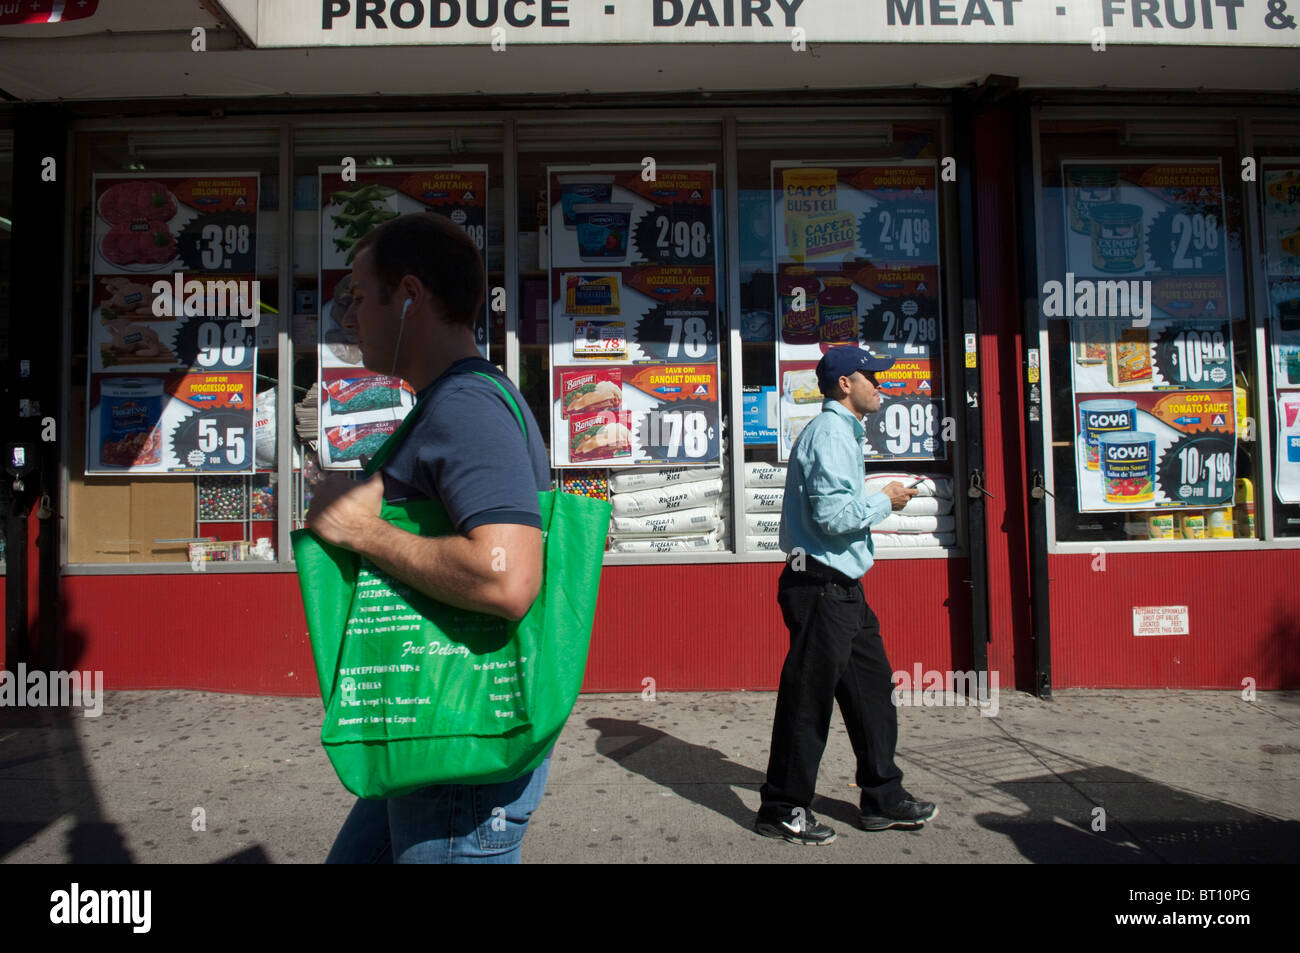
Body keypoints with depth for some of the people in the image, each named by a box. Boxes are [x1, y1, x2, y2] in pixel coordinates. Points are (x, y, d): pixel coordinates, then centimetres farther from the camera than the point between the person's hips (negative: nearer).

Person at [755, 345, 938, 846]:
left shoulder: (843, 430, 19)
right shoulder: (830, 431, -14)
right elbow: (834, 515, -23)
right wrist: (885, 501, -10)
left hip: (842, 587, 11)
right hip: (821, 585, -11)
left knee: (872, 688, 15)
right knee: (807, 697, -1)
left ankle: (883, 799, 28)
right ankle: (782, 809, 13)